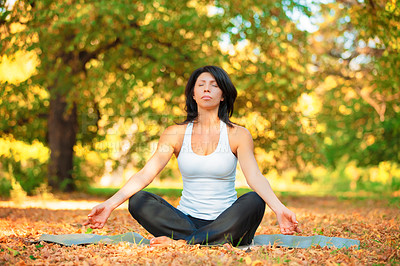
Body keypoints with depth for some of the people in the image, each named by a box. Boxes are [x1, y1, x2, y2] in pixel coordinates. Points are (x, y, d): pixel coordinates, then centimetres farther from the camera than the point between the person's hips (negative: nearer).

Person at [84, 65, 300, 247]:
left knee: (254, 201, -32)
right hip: (186, 220, 1)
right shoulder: (175, 134, 5)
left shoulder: (238, 135, 1)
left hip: (226, 222, -1)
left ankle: (182, 242, -31)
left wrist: (279, 208, -33)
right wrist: (110, 204, -19)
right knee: (138, 200, -22)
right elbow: (146, 174, -5)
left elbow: (255, 177, -13)